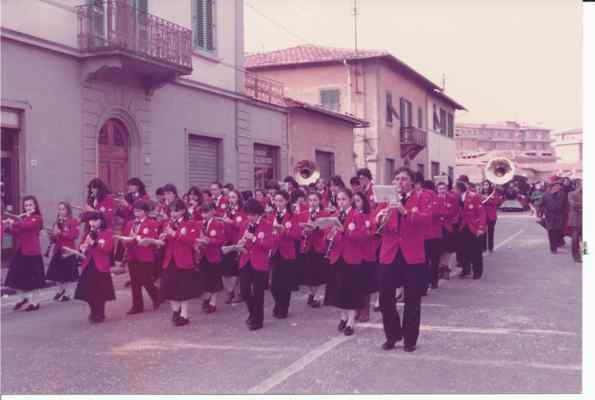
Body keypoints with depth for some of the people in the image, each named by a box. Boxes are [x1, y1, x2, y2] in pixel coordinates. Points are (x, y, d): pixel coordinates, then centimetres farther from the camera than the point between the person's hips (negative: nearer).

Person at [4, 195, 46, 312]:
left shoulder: (37, 218, -8)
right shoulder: (23, 218, 13)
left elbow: (27, 225, -25)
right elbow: (16, 233, 10)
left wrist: (13, 222, -14)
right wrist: (8, 226, -5)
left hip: (32, 252, -7)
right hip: (20, 251, 7)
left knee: (32, 278, 0)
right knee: (17, 276, 10)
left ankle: (34, 302, 12)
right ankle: (23, 297, 30)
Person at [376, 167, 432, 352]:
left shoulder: (422, 197, 3)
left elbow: (426, 219, -15)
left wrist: (405, 212, -29)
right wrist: (380, 219, -19)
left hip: (413, 255, -2)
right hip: (389, 255, 3)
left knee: (412, 301, 6)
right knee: (385, 299, 2)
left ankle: (410, 339, 19)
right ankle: (392, 335, 21)